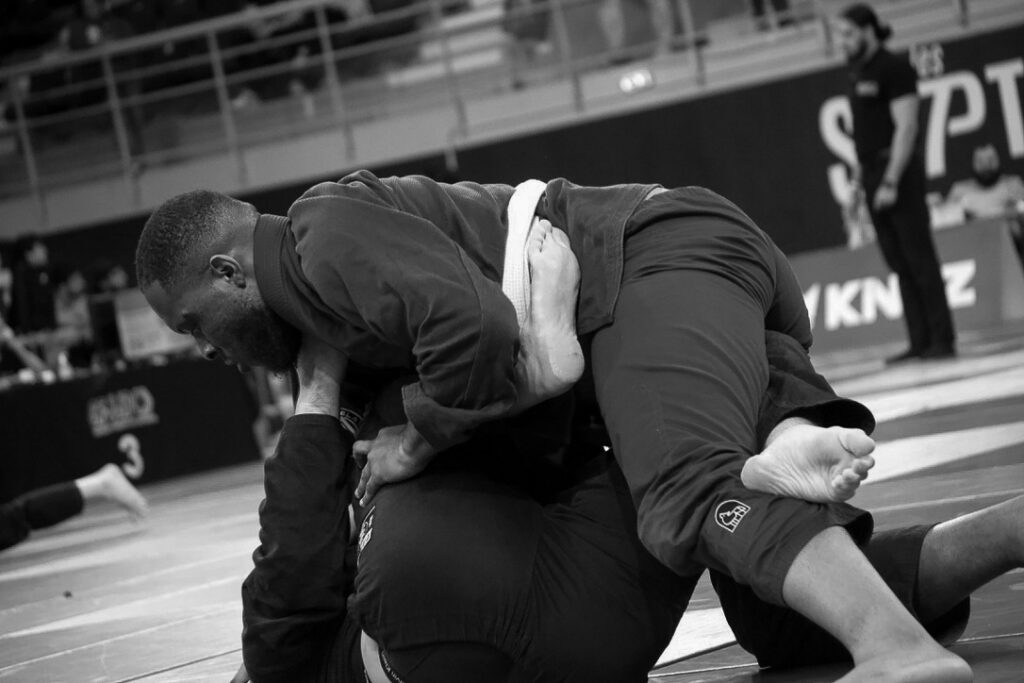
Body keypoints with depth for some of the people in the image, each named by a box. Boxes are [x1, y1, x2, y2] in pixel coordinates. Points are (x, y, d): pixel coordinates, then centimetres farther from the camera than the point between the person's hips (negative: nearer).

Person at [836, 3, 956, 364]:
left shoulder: (894, 69, -9)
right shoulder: (857, 70, 15)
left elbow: (906, 127, -15)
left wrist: (891, 181, -20)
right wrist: (861, 169, 10)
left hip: (898, 171, -8)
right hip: (873, 172, 8)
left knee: (919, 259, -6)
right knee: (899, 264, 7)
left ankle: (942, 339, -3)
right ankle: (920, 341, 8)